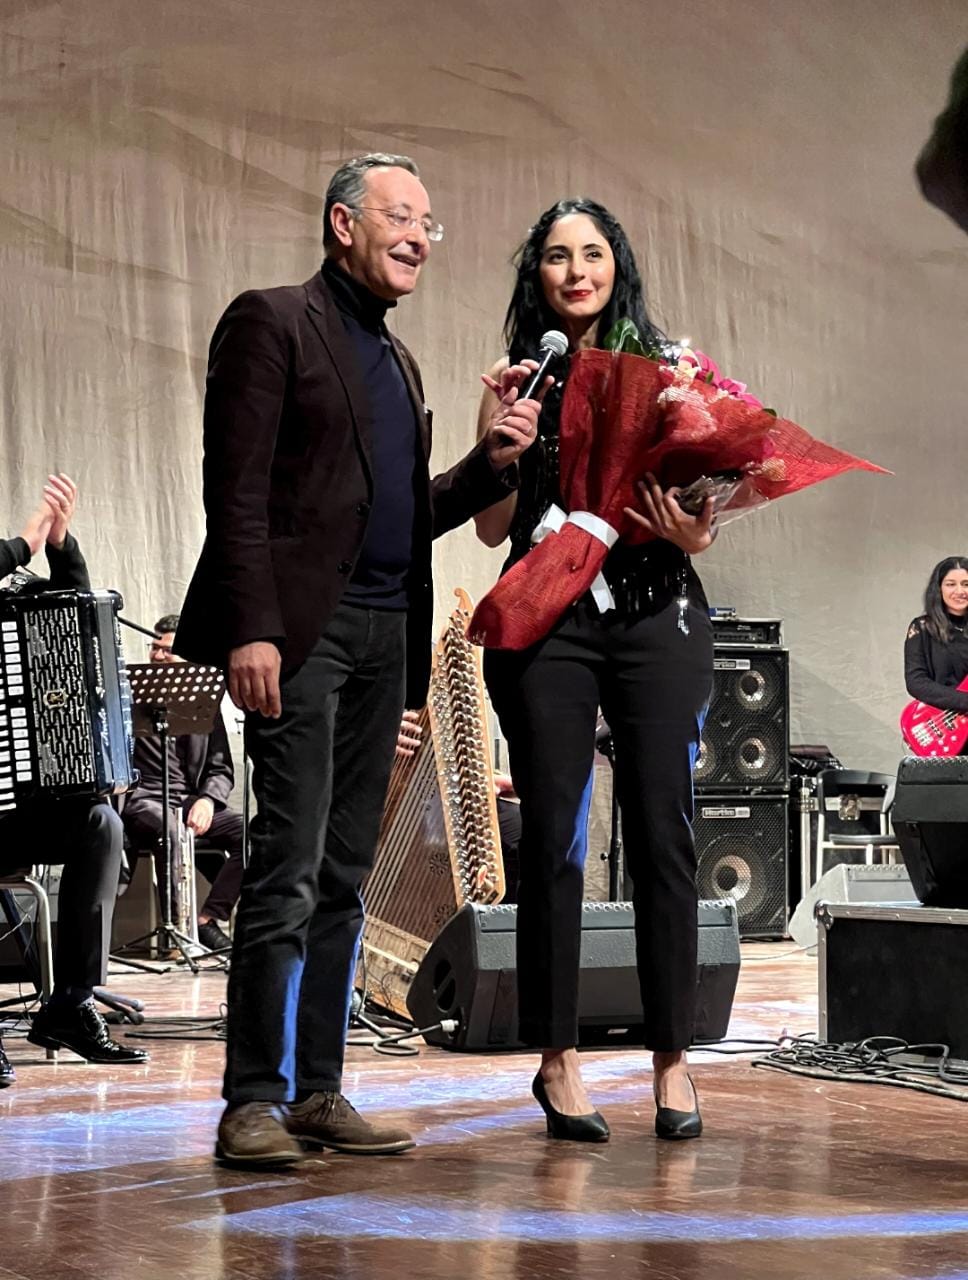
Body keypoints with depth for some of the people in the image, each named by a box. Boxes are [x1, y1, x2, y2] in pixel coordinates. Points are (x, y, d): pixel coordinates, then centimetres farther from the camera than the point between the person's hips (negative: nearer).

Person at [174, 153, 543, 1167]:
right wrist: (250, 630, -19)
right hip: (303, 629, -8)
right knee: (287, 872, -11)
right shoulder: (271, 322, -1)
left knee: (342, 879, 8)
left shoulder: (396, 360, 23)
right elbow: (237, 492, -10)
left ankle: (317, 1092, 12)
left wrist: (492, 462, 8)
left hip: (384, 639, 8)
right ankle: (254, 1102, -6)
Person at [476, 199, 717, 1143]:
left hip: (657, 615, 0)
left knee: (662, 835, -1)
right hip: (547, 624, 0)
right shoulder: (515, 382, 10)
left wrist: (693, 535, -10)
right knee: (552, 841, -1)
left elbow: (699, 492, 11)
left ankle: (672, 1057, 7)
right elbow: (493, 529, 7)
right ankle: (556, 1056, 8)